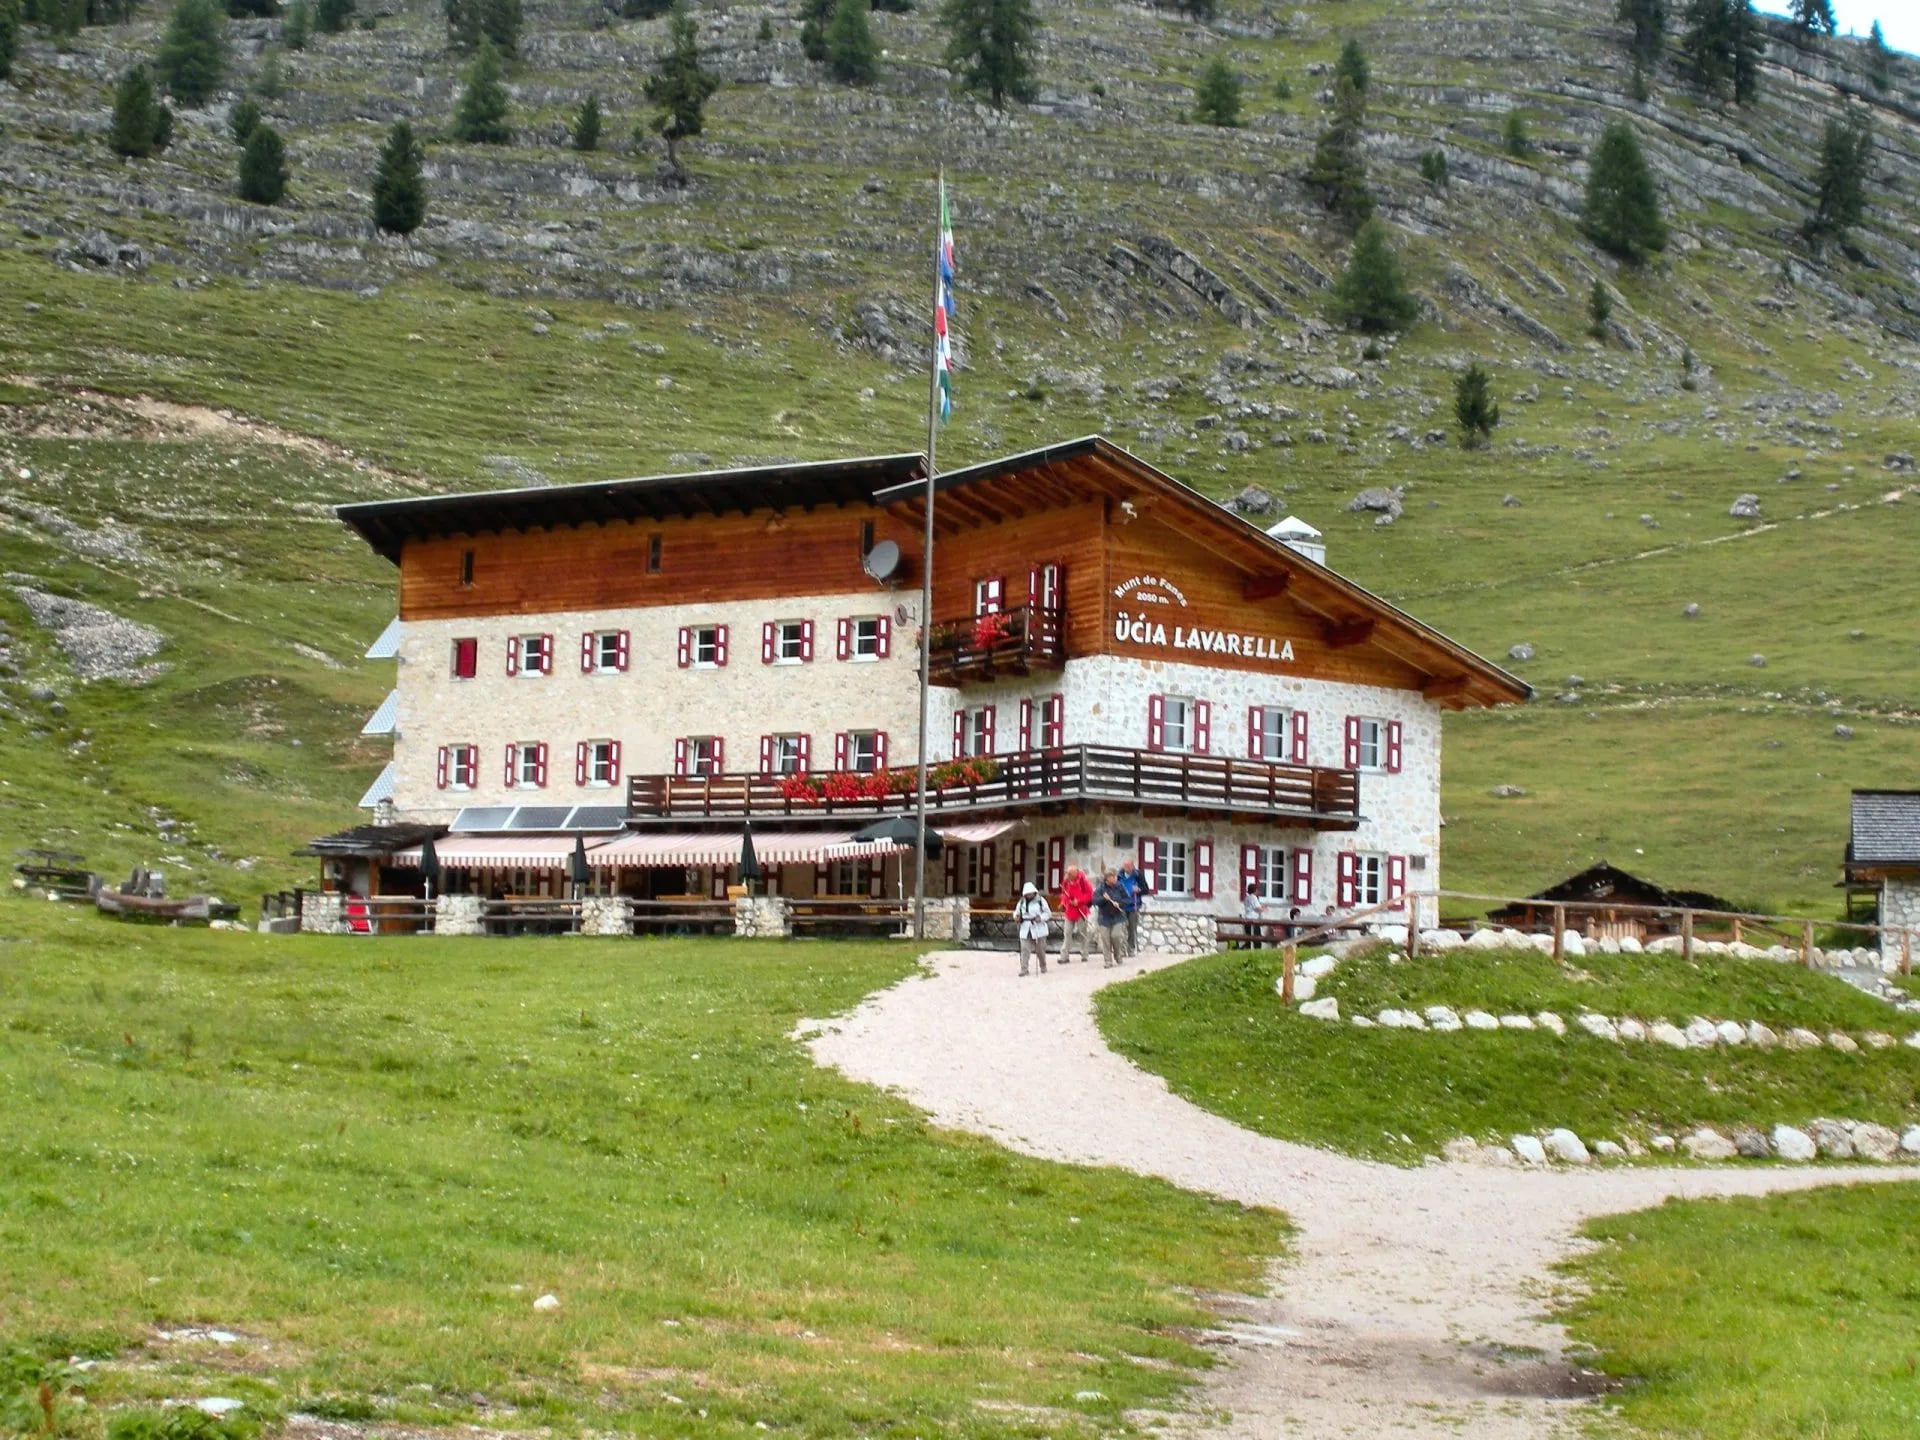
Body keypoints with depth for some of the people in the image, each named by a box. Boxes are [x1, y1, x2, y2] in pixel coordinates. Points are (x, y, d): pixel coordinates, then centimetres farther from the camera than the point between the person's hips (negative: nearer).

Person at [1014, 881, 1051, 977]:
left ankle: (1043, 968, 27)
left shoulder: (1040, 900, -5)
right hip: (1025, 929, 2)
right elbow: (1017, 911, 16)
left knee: (1040, 949, 9)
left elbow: (1047, 913, -4)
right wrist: (1016, 916, -7)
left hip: (1038, 928, -2)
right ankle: (1024, 969, -5)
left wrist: (1041, 918, -23)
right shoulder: (1022, 902, 5)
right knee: (1025, 949, -6)